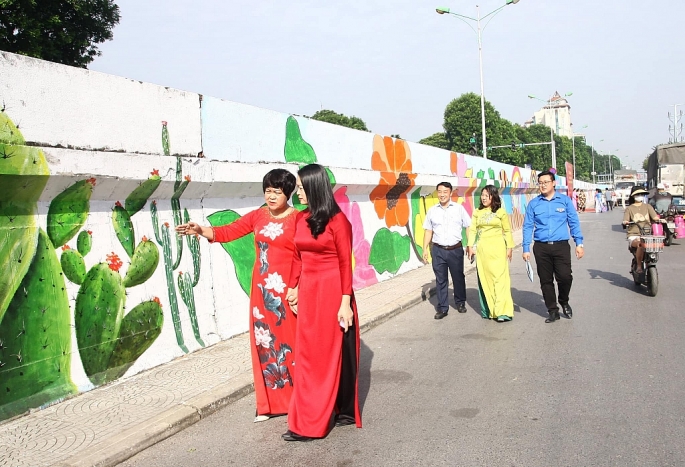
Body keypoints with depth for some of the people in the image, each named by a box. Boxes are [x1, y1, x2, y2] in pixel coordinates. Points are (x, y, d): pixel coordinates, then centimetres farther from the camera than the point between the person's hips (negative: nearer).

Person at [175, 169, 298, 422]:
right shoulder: (257, 216, 8)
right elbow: (226, 232, 2)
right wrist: (200, 230, -15)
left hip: (288, 290, -5)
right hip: (262, 289, 5)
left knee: (290, 343, 0)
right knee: (264, 342, 8)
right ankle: (270, 402, 19)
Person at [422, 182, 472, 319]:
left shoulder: (459, 208, 1)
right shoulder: (432, 211, 5)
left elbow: (468, 227, 3)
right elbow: (428, 231, 9)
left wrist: (470, 246, -2)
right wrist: (425, 249, 5)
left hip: (455, 250, -1)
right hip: (438, 250, 1)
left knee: (458, 277, 11)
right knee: (440, 280, 5)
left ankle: (460, 303, 30)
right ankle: (442, 308, 13)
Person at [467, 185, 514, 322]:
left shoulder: (501, 212, 3)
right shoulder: (477, 212, 9)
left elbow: (507, 231, 5)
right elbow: (472, 230, 8)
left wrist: (509, 248, 2)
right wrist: (471, 247, 1)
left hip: (497, 248, -3)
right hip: (481, 248, 3)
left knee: (500, 277, -8)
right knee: (484, 278, 3)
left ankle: (502, 311, -10)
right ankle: (488, 310, 10)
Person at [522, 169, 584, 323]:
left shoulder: (564, 200, 4)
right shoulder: (533, 204, 5)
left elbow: (574, 223, 6)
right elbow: (528, 227, 5)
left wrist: (579, 243, 1)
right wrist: (526, 249, 0)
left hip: (561, 246, -1)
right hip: (541, 248, 1)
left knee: (565, 277, -10)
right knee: (546, 280, 6)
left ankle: (564, 302, 20)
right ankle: (553, 311, 20)